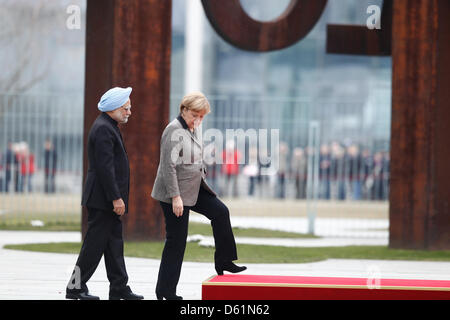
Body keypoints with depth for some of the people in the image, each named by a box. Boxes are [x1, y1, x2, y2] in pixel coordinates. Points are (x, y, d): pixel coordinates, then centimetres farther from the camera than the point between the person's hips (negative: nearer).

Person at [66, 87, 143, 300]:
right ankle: (75, 287, 0)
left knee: (114, 242, 10)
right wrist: (116, 198, -23)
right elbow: (105, 167, -23)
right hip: (102, 199, -11)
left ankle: (119, 288, 13)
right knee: (95, 243, -6)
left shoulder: (109, 127, 17)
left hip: (107, 199, 11)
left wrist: (117, 197, 20)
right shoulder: (103, 129, -17)